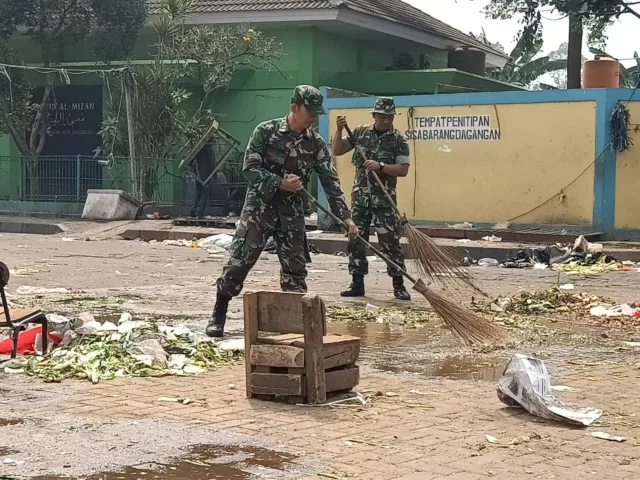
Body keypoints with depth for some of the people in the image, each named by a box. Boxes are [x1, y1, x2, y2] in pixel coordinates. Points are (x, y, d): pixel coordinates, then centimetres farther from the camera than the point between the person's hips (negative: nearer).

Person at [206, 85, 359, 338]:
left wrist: (346, 217, -9)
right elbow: (249, 168, -11)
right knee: (239, 260, -4)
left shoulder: (316, 143, -1)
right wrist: (280, 183, -23)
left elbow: (331, 182, -2)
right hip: (259, 205, -3)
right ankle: (218, 314, 7)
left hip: (292, 210, 3)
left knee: (295, 266, 3)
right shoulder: (266, 131, -9)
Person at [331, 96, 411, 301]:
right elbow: (336, 151, 7)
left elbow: (403, 169, -11)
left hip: (384, 198, -4)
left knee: (390, 242, -5)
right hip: (360, 196, 4)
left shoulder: (398, 140, -4)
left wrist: (380, 166, -23)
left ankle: (399, 286, 3)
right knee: (355, 240, 6)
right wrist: (340, 130, -8)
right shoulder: (360, 133, 6)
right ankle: (357, 284, 14)